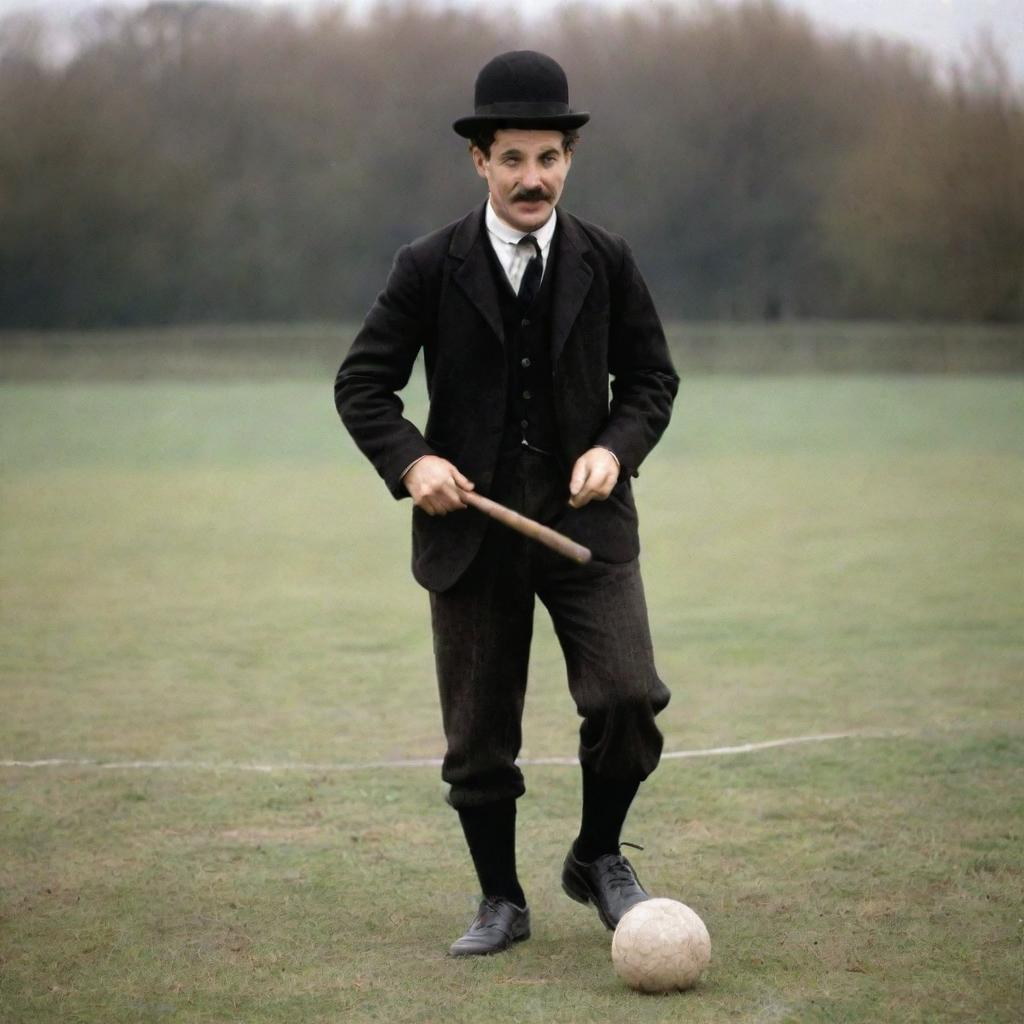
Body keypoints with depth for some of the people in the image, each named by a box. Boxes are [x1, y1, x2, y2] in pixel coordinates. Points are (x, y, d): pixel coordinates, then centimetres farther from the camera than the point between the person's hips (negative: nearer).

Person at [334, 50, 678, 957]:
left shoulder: (606, 262, 3)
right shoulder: (431, 268, -2)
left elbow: (652, 376, 12)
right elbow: (361, 383, 3)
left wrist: (616, 446, -8)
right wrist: (411, 459, -15)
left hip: (585, 522, 1)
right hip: (471, 529, 0)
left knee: (628, 702, -14)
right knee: (479, 739, 5)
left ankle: (597, 857, 12)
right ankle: (501, 902, 24)